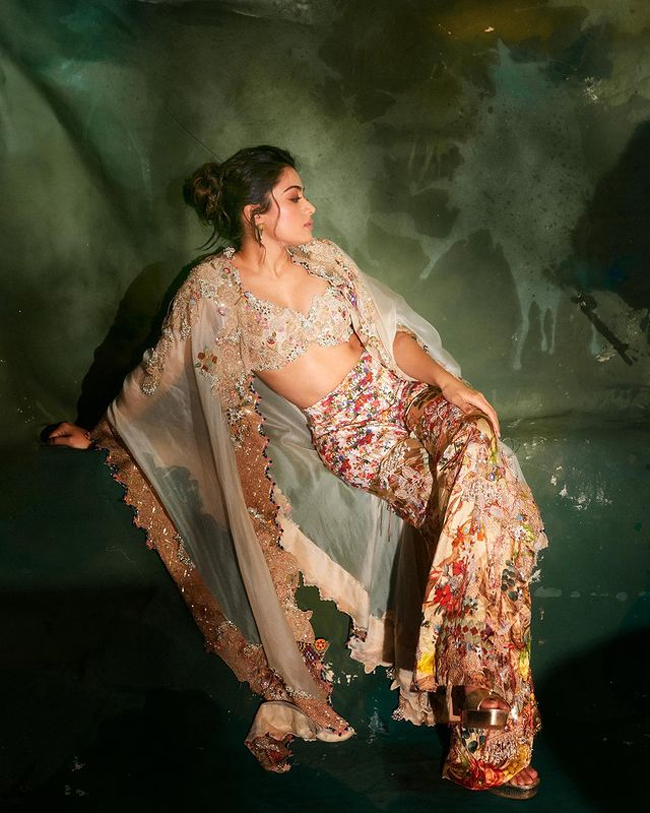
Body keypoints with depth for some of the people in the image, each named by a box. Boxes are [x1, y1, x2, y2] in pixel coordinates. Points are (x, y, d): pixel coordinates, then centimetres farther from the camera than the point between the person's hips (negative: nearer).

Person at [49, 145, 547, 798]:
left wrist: (450, 383, -9)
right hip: (344, 434, -3)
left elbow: (391, 332, 7)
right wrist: (99, 432, 20)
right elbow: (157, 376, 10)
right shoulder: (212, 289, -3)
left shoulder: (321, 256, 9)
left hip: (400, 395, 4)